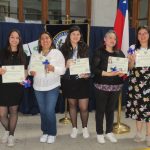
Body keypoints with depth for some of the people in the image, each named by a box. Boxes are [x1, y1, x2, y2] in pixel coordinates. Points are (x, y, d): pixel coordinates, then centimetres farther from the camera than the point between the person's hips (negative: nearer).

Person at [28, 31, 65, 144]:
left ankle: (52, 133, 15)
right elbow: (30, 67, 5)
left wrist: (53, 68, -24)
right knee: (43, 111, 11)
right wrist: (31, 72, -17)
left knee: (50, 111, -6)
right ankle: (45, 132, 28)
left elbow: (63, 70, -6)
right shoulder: (35, 54, 5)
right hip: (38, 87, 3)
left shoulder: (57, 53, -3)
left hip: (52, 87, -3)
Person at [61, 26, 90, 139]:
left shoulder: (85, 47, 1)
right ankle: (74, 128, 29)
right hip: (69, 81, 1)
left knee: (83, 107, 1)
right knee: (72, 105, 13)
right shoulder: (64, 48, 1)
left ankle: (85, 128, 24)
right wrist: (66, 65, -18)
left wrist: (87, 74, -13)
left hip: (82, 80, -1)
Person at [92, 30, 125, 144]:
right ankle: (100, 133, 17)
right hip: (102, 86, -4)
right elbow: (94, 69, -13)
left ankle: (109, 132, 25)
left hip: (116, 86, 4)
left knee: (111, 109, 12)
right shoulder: (99, 52, -5)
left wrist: (122, 72, -10)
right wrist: (108, 73, -22)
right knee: (100, 110, 4)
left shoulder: (120, 53, 9)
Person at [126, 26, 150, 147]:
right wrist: (132, 60, -15)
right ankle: (139, 133, 22)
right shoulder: (133, 48, 5)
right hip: (136, 81, 1)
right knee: (138, 106, 6)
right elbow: (130, 67, 4)